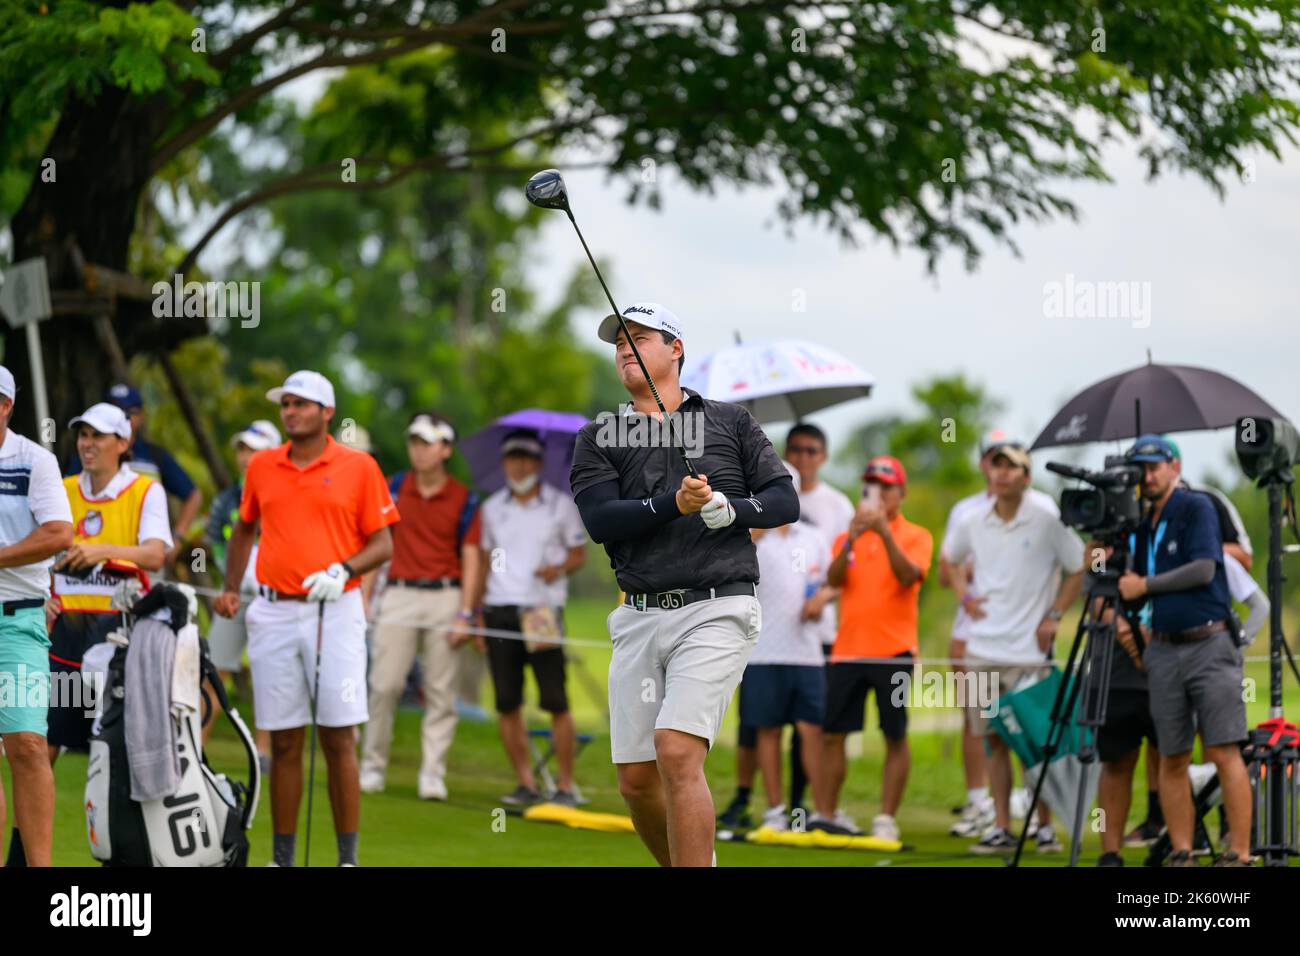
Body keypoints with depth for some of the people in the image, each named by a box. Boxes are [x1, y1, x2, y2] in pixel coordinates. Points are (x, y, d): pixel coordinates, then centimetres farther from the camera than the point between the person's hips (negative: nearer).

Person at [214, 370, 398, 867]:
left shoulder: (359, 467, 0)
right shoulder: (261, 467, 11)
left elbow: (382, 543, 1)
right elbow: (244, 528, 25)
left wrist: (343, 571, -16)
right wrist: (231, 588, 15)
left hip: (335, 612, -3)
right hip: (273, 615, 3)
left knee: (339, 740, -5)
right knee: (283, 742, 5)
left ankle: (348, 857, 0)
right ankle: (282, 858, 10)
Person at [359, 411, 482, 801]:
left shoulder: (463, 499, 2)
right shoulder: (395, 488, 6)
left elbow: (470, 559, 2)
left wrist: (465, 614, -5)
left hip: (445, 597, -1)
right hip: (400, 594, 1)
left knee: (441, 691, 0)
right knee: (385, 684, -5)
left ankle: (432, 774, 4)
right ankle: (372, 765, 6)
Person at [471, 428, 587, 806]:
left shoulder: (561, 505, 5)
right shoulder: (492, 508, 13)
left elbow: (579, 554, 7)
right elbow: (485, 560, 18)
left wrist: (559, 568, -15)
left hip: (542, 612, -3)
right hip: (500, 611, 3)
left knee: (555, 700, -8)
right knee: (507, 702, 1)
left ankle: (566, 786, -4)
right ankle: (526, 784, 8)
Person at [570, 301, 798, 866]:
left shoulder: (730, 422, 11)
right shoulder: (599, 438, 12)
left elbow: (786, 501, 6)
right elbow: (601, 520, -4)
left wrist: (730, 508, -14)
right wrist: (673, 505, -19)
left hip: (717, 611, -3)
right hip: (640, 620, 3)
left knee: (676, 752, -21)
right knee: (637, 781, 2)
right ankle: (690, 864, 24)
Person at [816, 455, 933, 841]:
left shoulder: (916, 537, 3)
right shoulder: (847, 538, 13)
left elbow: (909, 576, -14)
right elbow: (834, 580, -3)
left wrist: (884, 532, -23)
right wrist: (851, 539, -17)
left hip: (892, 650, -4)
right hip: (847, 649, 4)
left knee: (895, 736, -3)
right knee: (833, 734, 4)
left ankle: (887, 820, 0)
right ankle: (831, 814, 12)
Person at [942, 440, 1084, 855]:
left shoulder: (1047, 522, -7)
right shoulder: (973, 524, 6)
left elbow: (1079, 570, -1)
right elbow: (951, 558, 26)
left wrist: (1054, 616, -6)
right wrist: (964, 594, 9)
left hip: (1028, 650, -4)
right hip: (982, 647, 4)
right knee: (995, 739, 7)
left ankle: (1045, 826, 6)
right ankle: (1001, 828, 11)